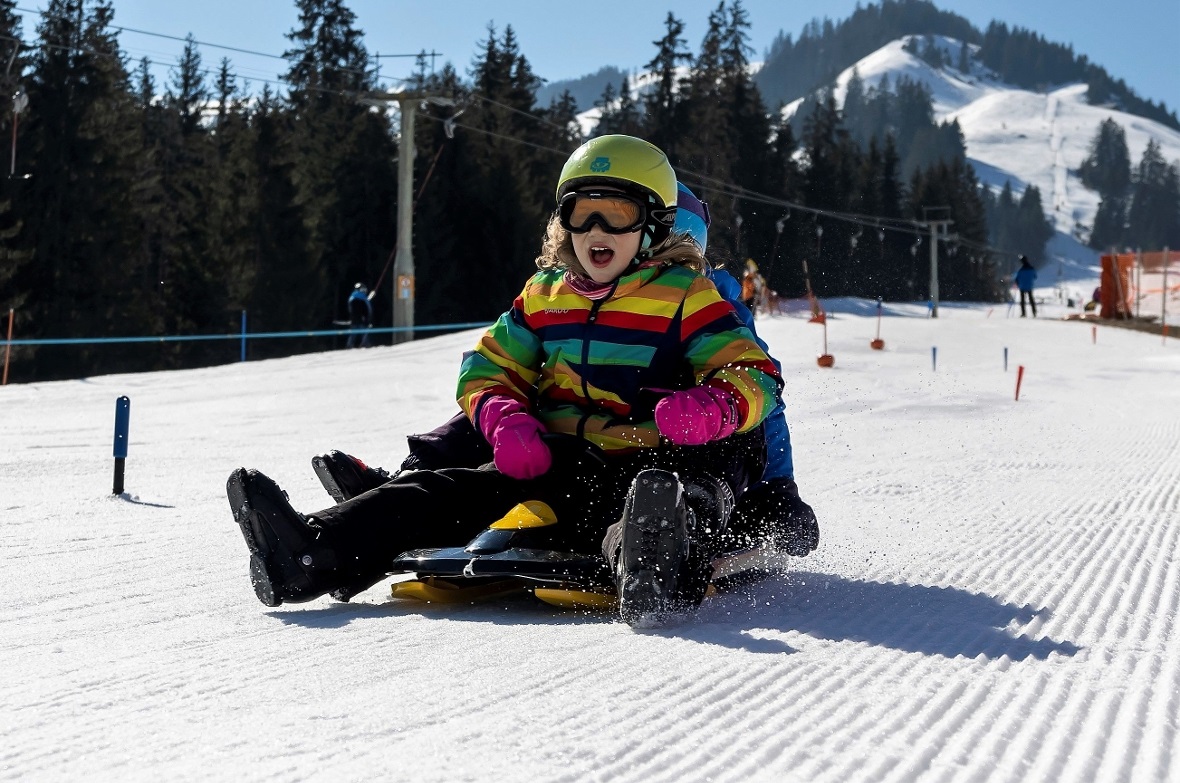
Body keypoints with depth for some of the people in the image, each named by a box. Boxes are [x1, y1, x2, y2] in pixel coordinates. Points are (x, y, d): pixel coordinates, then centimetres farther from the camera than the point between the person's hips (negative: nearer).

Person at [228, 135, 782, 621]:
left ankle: (648, 562, -79)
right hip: (546, 461, 5)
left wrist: (713, 407, -28)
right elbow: (487, 367, 19)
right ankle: (311, 553, -35)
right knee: (453, 492, -19)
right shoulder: (544, 294, 17)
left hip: (636, 470, -5)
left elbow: (754, 374, -3)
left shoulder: (686, 297, 3)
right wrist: (504, 418, -6)